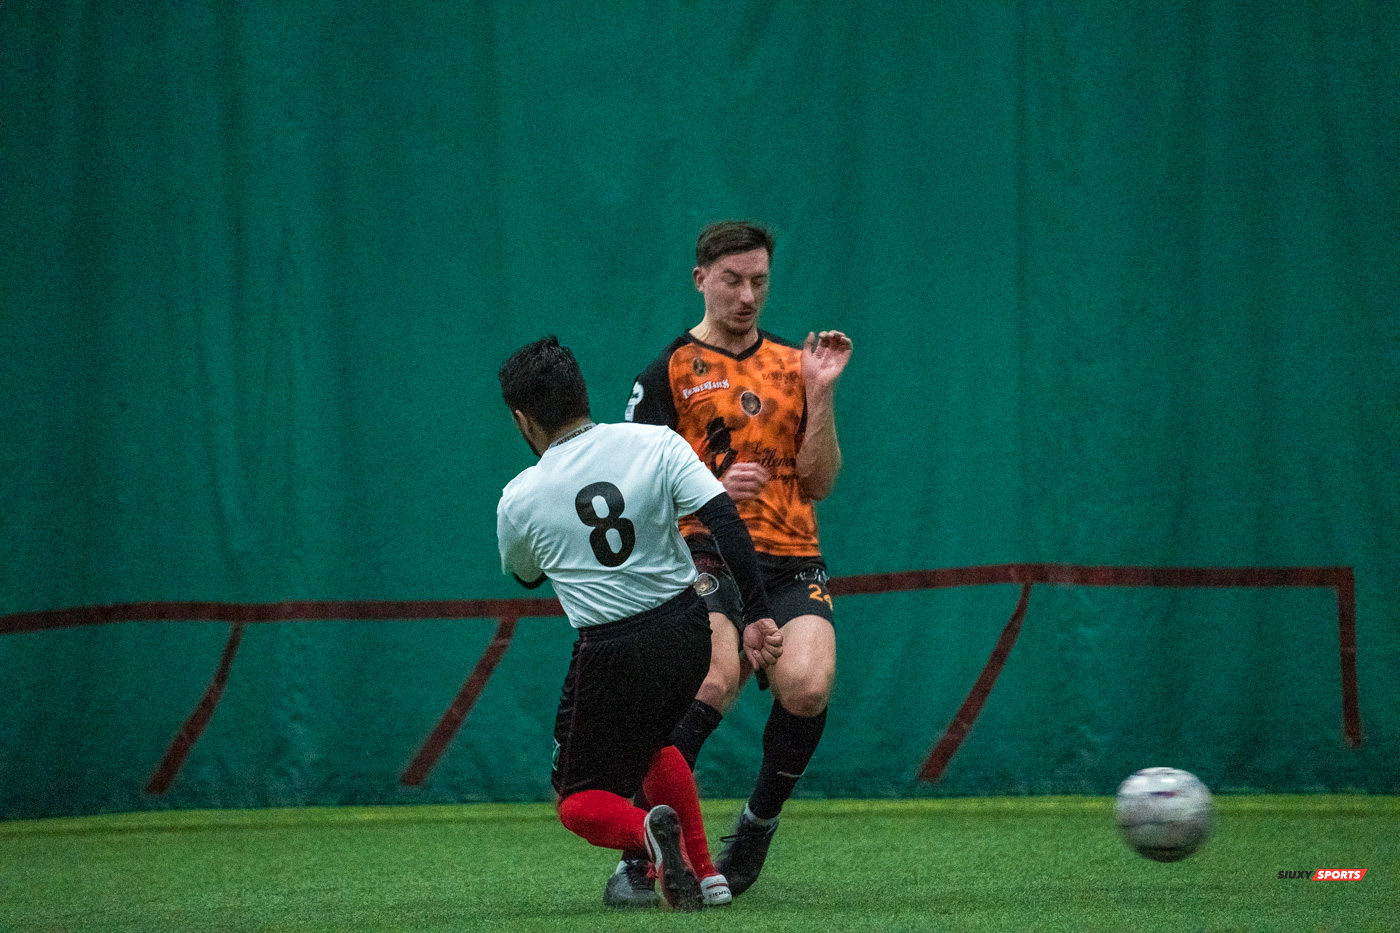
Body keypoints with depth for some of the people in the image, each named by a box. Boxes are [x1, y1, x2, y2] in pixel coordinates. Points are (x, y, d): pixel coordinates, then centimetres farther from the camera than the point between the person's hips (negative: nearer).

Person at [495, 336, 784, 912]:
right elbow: (725, 522, -14)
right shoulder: (656, 444, -5)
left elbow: (524, 575, 15)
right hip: (688, 631, 4)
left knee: (577, 800, 12)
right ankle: (704, 874, 22)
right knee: (650, 740, 33)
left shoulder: (518, 501, -6)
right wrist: (756, 615, -13)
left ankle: (649, 829, -22)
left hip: (611, 654, -4)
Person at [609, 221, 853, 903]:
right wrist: (712, 489, -16)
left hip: (793, 564, 3)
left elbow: (818, 482, 12)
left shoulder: (791, 364, 18)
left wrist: (821, 393, 1)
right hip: (706, 557, -3)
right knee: (714, 681, -31)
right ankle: (637, 858, -22)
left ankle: (759, 822, 3)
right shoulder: (670, 371, 7)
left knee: (807, 687, -25)